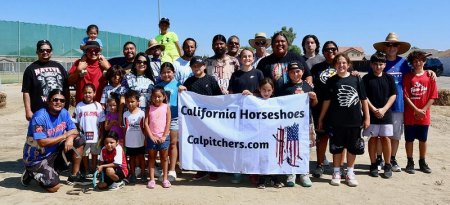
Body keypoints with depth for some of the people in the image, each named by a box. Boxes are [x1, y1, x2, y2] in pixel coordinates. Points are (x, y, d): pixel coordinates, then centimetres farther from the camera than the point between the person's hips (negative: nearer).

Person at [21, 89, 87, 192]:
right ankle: (32, 173, 11)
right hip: (37, 158, -7)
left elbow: (74, 131, 1)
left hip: (55, 151, 7)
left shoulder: (64, 113, -3)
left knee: (79, 141, -8)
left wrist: (70, 138, -24)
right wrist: (65, 135, -20)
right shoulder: (39, 117, -24)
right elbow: (42, 142, -28)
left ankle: (74, 176, 4)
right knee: (54, 187, -18)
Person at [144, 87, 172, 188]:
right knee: (151, 158, 7)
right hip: (152, 137, 1)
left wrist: (164, 136, -10)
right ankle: (152, 179, 14)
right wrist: (151, 136, -10)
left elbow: (168, 123, -3)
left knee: (164, 158, 8)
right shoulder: (149, 108, 2)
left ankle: (165, 179, 18)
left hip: (163, 137, -1)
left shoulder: (166, 107, 0)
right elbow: (146, 123, -2)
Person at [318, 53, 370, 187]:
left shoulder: (356, 79, 1)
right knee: (337, 148, 8)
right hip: (336, 121, -1)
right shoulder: (331, 81, 1)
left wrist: (367, 117, 3)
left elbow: (363, 100, 5)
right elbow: (327, 101, 4)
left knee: (352, 148, 10)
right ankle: (336, 173, 21)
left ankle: (350, 173, 25)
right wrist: (321, 118, 4)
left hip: (354, 121, 1)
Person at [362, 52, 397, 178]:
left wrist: (384, 109, -10)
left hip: (386, 114, 1)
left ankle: (387, 165, 13)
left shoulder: (389, 78, 4)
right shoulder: (366, 78, -1)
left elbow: (393, 95, 2)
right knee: (373, 138, 5)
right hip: (371, 114, -1)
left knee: (385, 138, 2)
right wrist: (374, 110, -12)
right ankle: (373, 165, 14)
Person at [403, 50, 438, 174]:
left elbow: (433, 96, 0)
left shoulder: (429, 77, 1)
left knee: (423, 139, 12)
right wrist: (416, 110, -14)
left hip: (424, 116, 1)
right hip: (409, 115, -1)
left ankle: (422, 162, 25)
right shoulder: (407, 77, -2)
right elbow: (405, 96, -6)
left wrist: (423, 110, -10)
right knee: (409, 139, 6)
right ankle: (410, 163, 18)